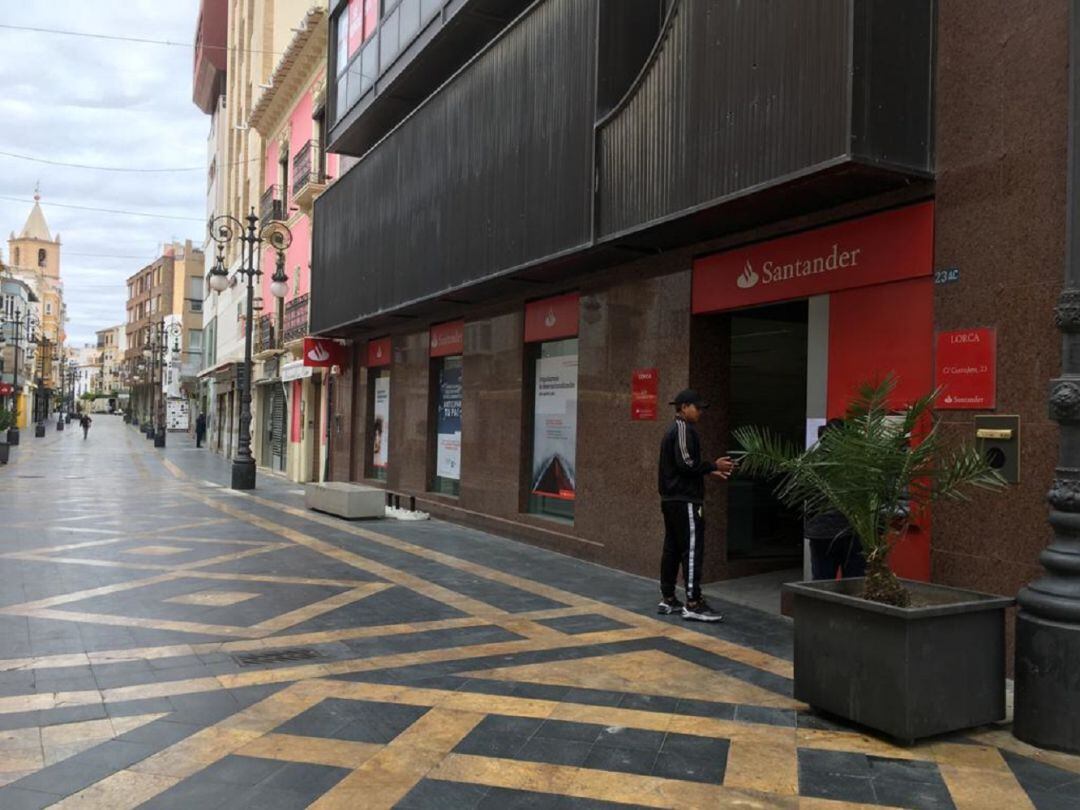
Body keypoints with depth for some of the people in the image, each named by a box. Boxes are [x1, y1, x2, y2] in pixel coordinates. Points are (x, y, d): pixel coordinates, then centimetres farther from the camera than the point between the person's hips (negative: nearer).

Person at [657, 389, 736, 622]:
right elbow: (686, 463, -20)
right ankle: (693, 603, -9)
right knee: (692, 549, -9)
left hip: (671, 499, 10)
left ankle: (667, 599, 17)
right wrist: (713, 465, -11)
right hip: (685, 500, -10)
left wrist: (709, 471, 16)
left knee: (672, 548, 12)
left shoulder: (673, 430, 19)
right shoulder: (684, 429, -11)